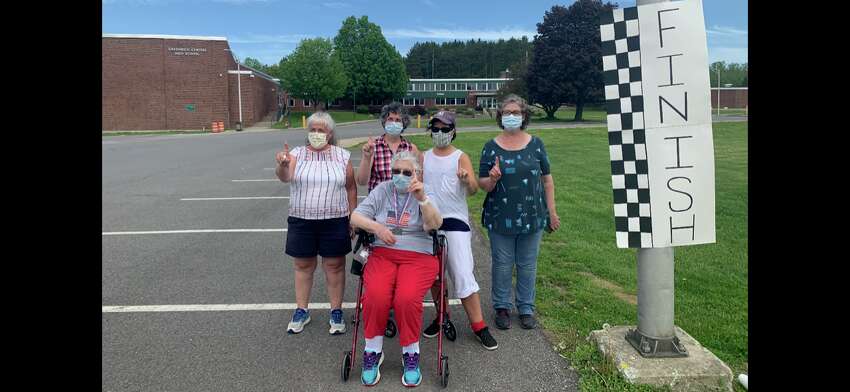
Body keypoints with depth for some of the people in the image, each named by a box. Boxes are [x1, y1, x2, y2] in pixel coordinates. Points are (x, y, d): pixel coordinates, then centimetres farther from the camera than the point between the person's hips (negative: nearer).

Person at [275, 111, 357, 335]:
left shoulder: (342, 156, 3)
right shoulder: (297, 154, 2)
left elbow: (351, 188, 6)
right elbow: (285, 177, -16)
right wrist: (283, 165, -38)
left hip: (335, 222, 0)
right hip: (302, 221, 1)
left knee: (334, 266, 6)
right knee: (302, 266, 10)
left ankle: (336, 312, 19)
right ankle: (302, 311, 24)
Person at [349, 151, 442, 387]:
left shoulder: (424, 192, 4)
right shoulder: (382, 190, 11)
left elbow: (435, 224, -15)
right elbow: (355, 217, 6)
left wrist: (422, 198, -30)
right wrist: (377, 227, -12)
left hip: (418, 256, -2)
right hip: (382, 254, 2)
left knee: (407, 299, -30)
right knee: (376, 296, -28)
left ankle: (411, 354, -6)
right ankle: (373, 352, -6)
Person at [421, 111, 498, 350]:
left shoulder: (461, 157, 0)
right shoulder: (423, 158, 11)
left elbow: (473, 190, -11)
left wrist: (467, 180, -34)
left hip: (455, 222, -4)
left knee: (463, 275, -9)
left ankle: (479, 326, 1)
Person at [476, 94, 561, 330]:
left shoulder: (535, 144, 3)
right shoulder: (491, 147, 0)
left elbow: (547, 179, 6)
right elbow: (483, 184, 0)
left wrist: (552, 212, 5)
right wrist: (492, 179, -23)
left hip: (532, 217, 1)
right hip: (500, 218, -1)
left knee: (528, 265, 11)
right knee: (502, 265, 8)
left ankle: (526, 309, 26)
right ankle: (502, 308, 24)